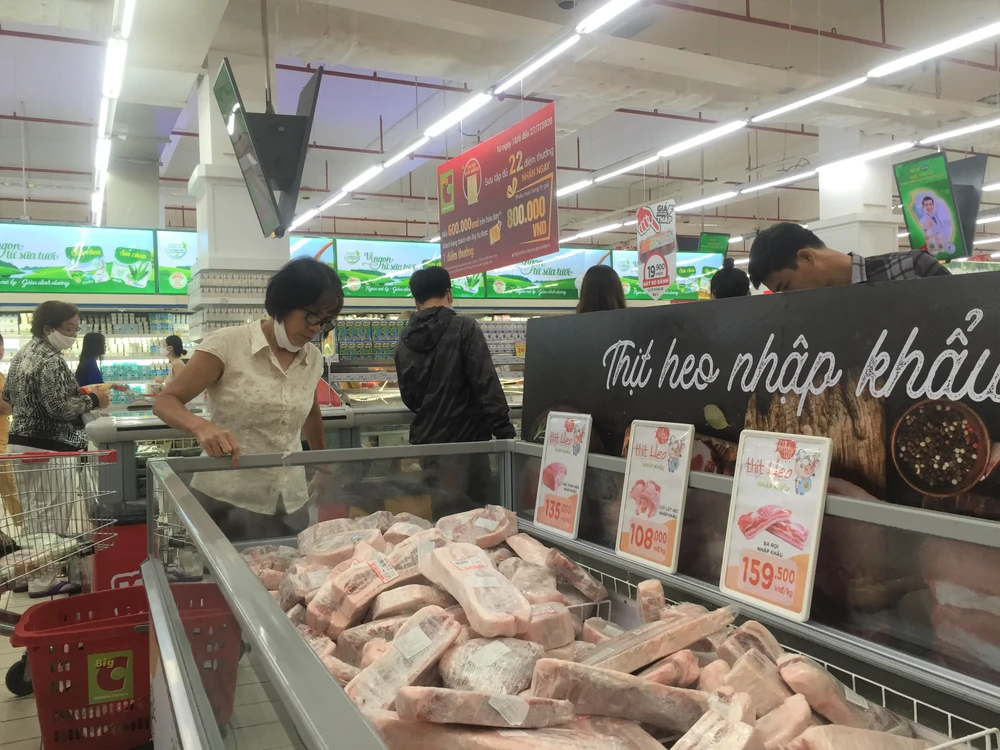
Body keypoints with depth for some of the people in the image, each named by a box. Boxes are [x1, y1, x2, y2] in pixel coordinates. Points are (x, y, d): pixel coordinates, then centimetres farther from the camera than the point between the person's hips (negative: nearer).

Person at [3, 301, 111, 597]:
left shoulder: (22, 354, 13)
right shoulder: (51, 360, -18)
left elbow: (8, 395, 23)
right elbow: (60, 408, -23)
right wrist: (92, 400, -9)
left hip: (20, 443, 10)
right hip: (50, 449, -10)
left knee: (33, 516, 15)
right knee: (63, 518, -1)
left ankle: (36, 577, 22)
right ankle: (73, 577, 6)